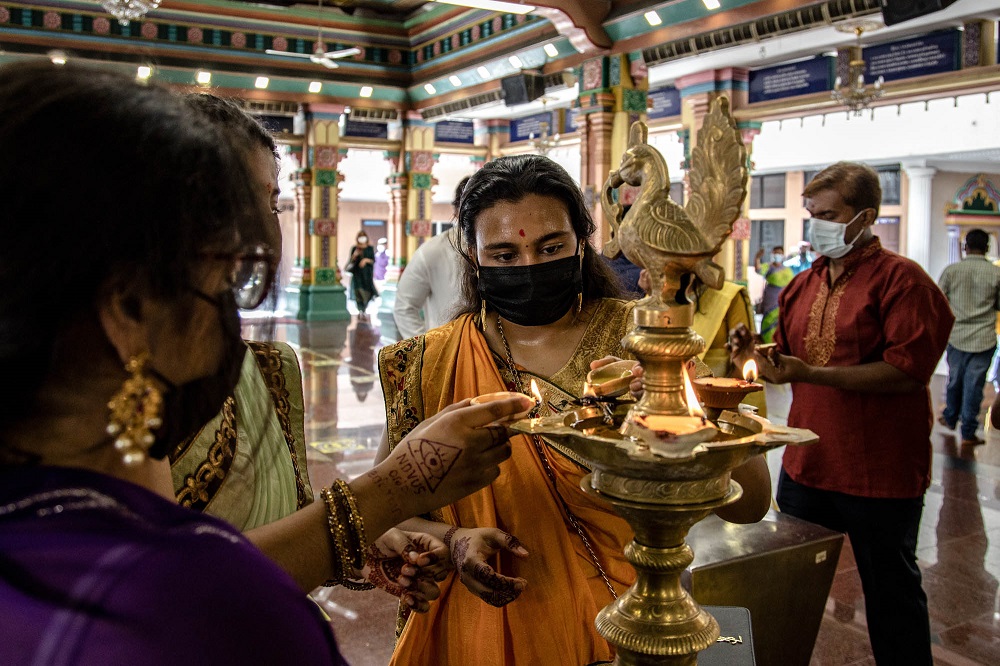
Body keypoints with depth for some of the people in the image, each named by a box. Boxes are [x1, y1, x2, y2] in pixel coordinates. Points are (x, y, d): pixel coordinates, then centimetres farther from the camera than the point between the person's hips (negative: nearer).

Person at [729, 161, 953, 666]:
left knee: (891, 591, 10)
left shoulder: (901, 279, -12)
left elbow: (907, 371, -23)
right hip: (805, 464, 7)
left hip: (879, 472, -7)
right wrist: (756, 355, -3)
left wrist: (812, 373, -27)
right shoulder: (804, 284, 10)